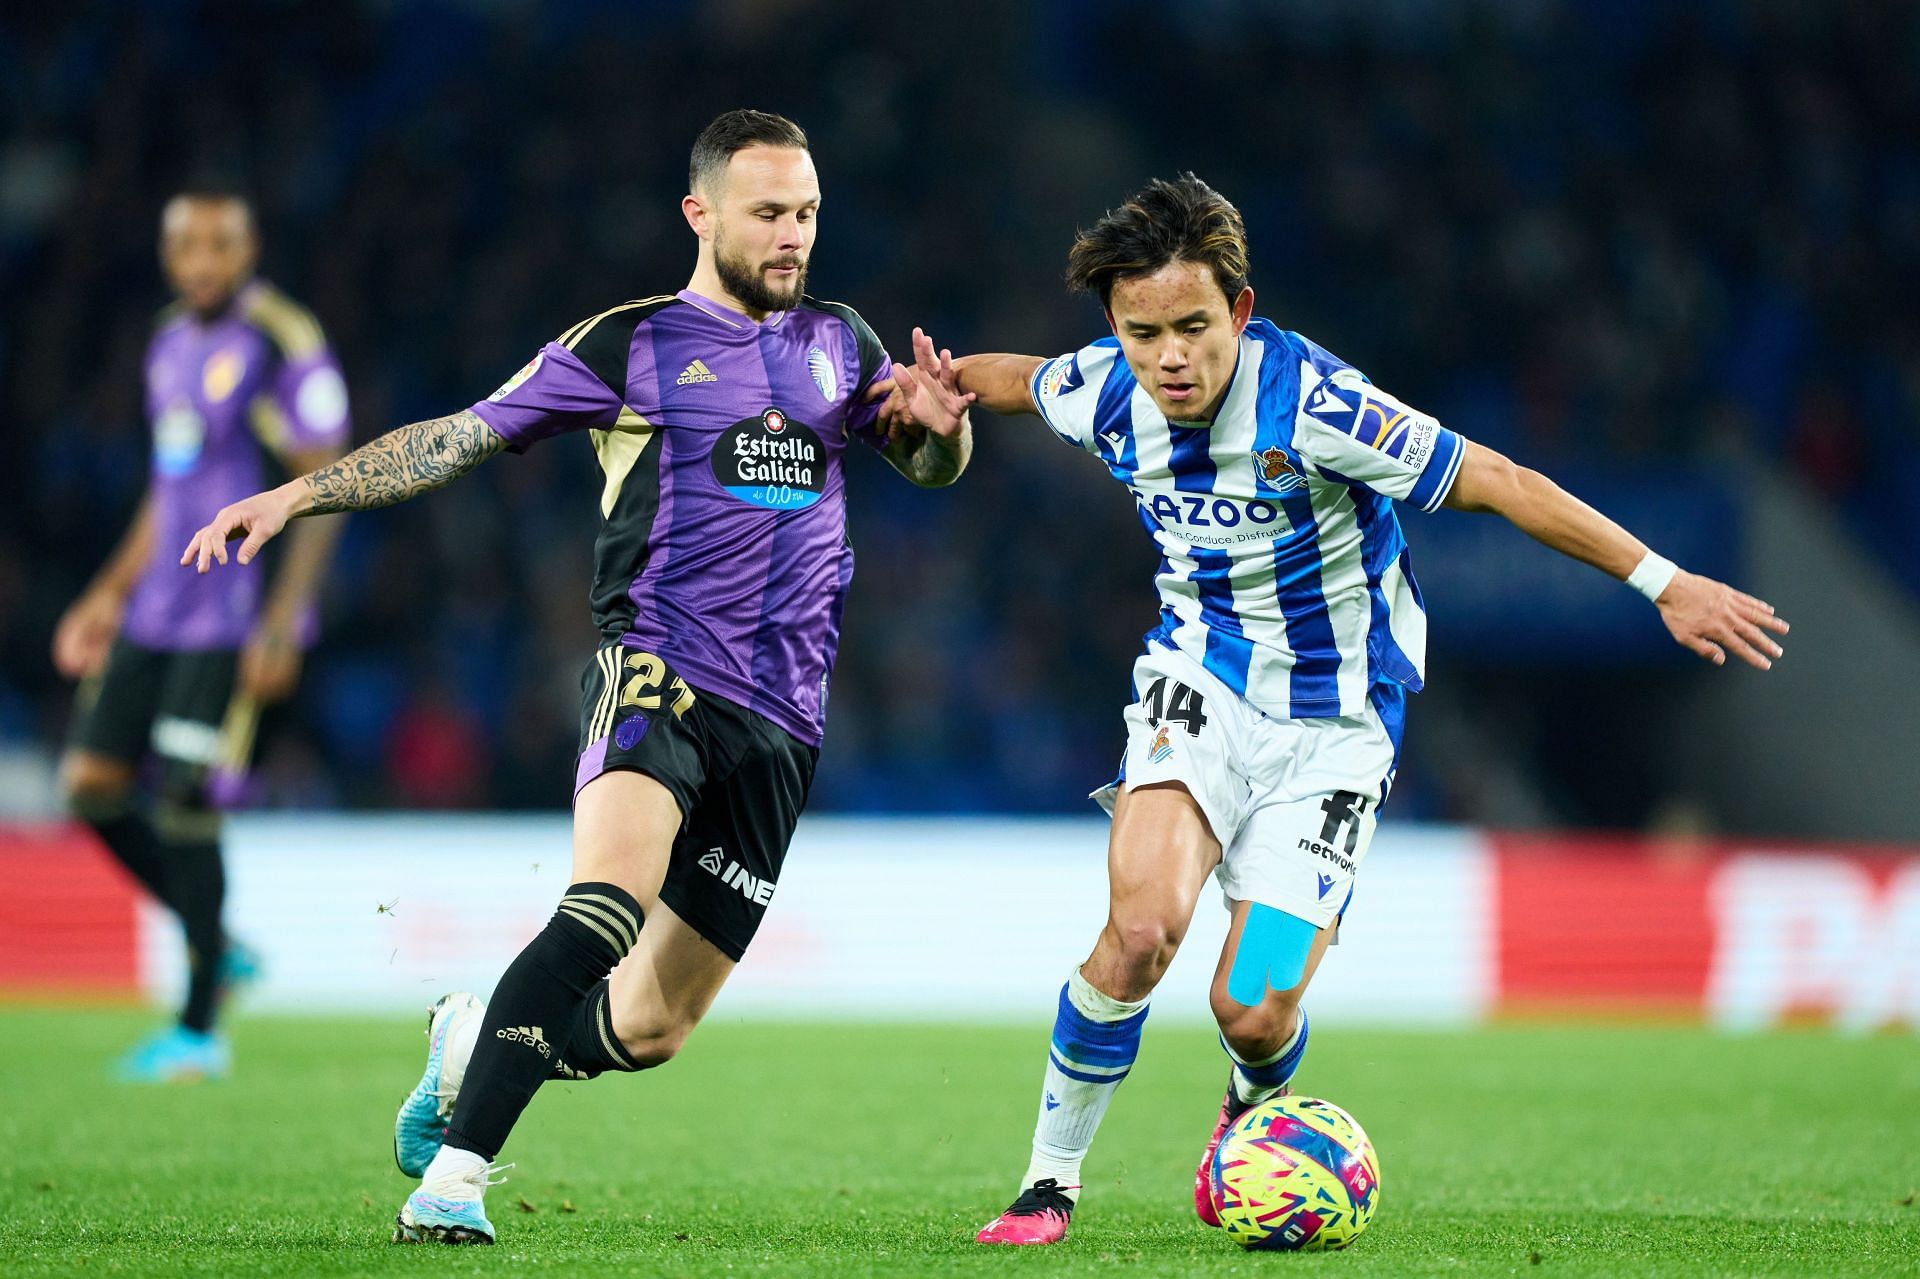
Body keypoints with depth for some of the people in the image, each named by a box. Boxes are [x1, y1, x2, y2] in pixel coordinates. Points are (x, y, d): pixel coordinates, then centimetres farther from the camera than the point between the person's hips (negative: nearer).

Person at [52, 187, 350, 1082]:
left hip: (233, 620, -8)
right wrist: (112, 592, 22)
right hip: (157, 607, 8)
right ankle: (218, 947, 19)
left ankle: (198, 1032, 2)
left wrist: (281, 625, -19)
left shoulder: (281, 347, -12)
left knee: (183, 808, -9)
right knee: (93, 785, 3)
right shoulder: (170, 346, 14)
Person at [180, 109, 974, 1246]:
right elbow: (461, 440, 7)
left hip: (782, 723, 4)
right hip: (656, 669, -4)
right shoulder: (627, 346, 4)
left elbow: (934, 465, 25)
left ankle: (474, 1044, 33)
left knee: (651, 1030, 3)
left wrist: (942, 422, 0)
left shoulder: (838, 344, 16)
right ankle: (454, 1177, -30)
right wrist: (297, 494, -2)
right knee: (604, 914, -32)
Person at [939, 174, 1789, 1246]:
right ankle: (1051, 1179, -5)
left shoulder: (1310, 403, -27)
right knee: (1144, 927, -24)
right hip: (1203, 677, 2)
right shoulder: (1106, 396, -11)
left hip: (1336, 721, -2)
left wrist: (1666, 584, -20)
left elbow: (1492, 481, -22)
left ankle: (1252, 1115, 31)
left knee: (1255, 1013, -8)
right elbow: (1015, 377, 16)